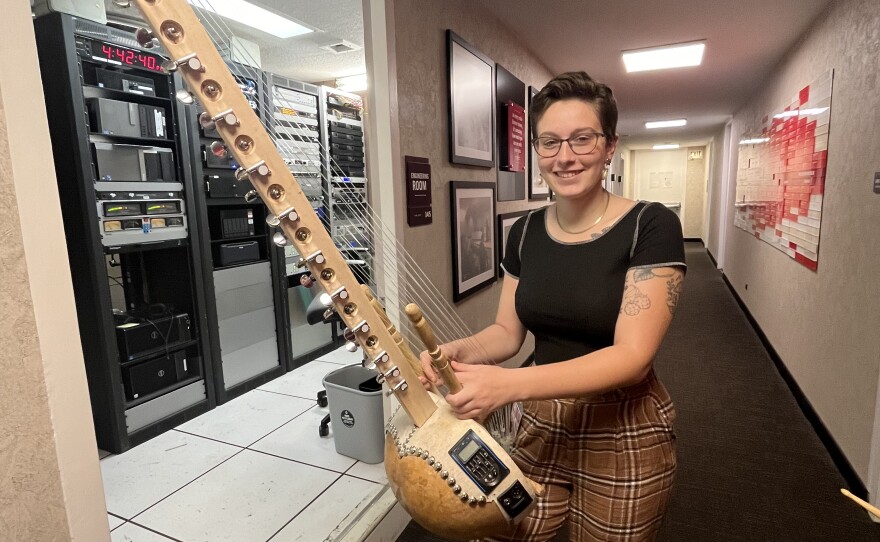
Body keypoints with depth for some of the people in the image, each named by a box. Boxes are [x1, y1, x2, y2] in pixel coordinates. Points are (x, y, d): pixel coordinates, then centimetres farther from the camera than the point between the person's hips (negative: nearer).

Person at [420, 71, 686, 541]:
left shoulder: (651, 226, -16)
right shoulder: (525, 232, -1)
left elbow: (632, 355, -23)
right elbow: (508, 331, 5)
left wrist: (508, 384, -35)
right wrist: (458, 352, -17)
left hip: (622, 434, -4)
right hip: (540, 423, 4)